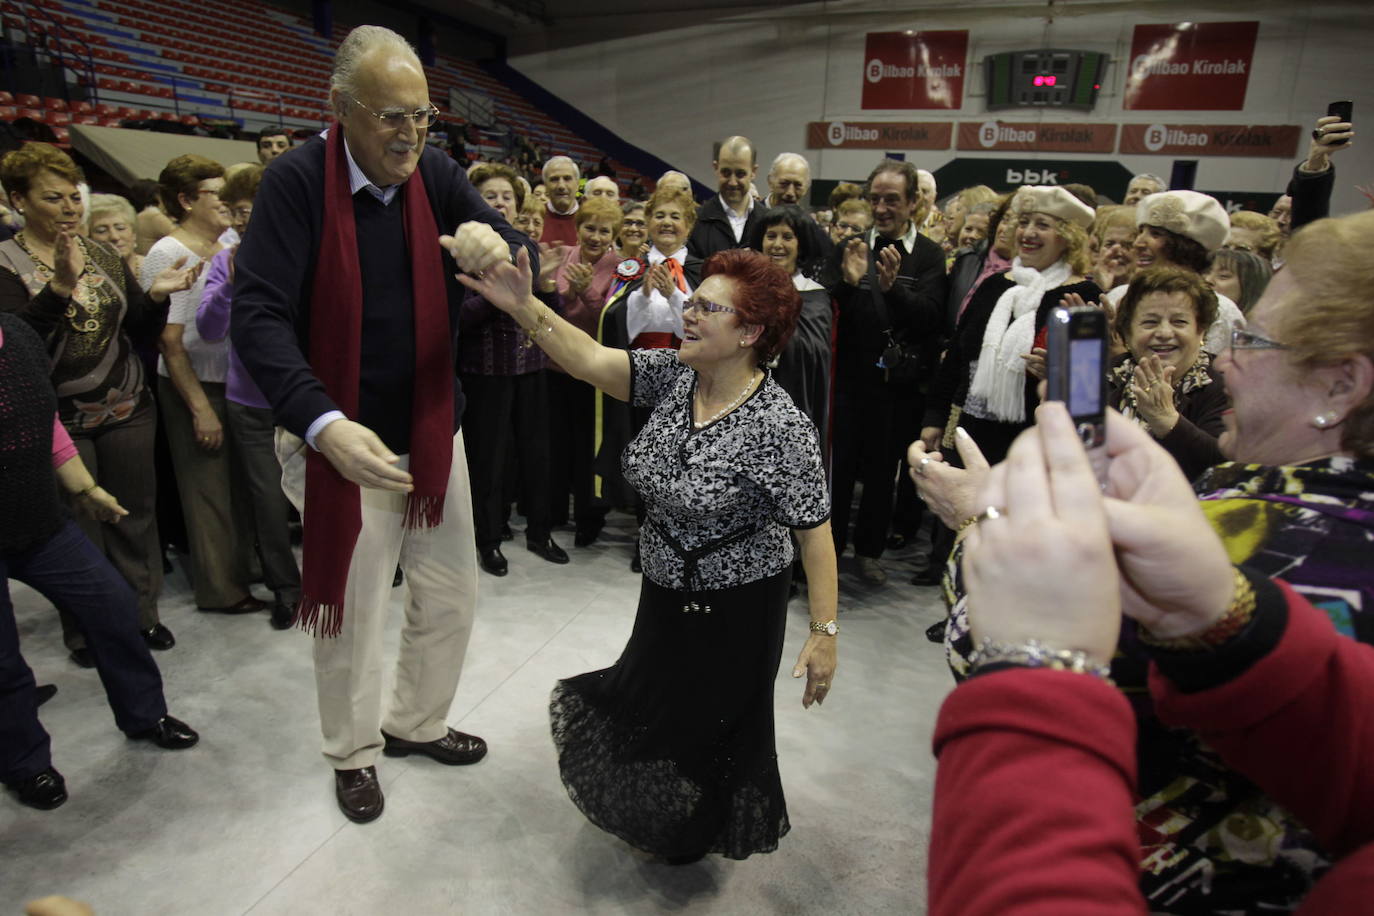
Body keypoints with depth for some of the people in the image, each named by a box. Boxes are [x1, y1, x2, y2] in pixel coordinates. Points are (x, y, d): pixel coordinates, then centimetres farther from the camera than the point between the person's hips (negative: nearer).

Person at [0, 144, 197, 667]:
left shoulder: (105, 255, 8)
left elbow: (142, 327, 9)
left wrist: (157, 295, -12)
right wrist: (61, 287, -31)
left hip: (127, 408, 4)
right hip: (58, 420, -4)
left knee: (135, 513, 10)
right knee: (76, 525, 5)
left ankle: (141, 613, 25)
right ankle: (85, 630, 21)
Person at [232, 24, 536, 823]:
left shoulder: (438, 176, -1)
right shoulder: (297, 183, -15)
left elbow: (526, 260, -5)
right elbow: (258, 314, -23)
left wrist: (500, 249, -31)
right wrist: (323, 422, -38)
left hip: (433, 430, 5)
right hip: (341, 440, -4)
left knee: (452, 595, 16)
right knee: (350, 612, 11)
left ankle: (416, 722, 41)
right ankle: (354, 752, 36)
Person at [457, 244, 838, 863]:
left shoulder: (778, 428, -27)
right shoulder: (673, 377, -9)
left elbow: (814, 532, -23)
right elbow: (589, 360, -18)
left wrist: (825, 633, -19)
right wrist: (524, 307, -33)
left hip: (736, 604, -6)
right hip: (666, 588, 7)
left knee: (712, 721, 16)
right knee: (651, 697, 26)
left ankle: (698, 831, 48)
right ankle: (654, 815, 58)